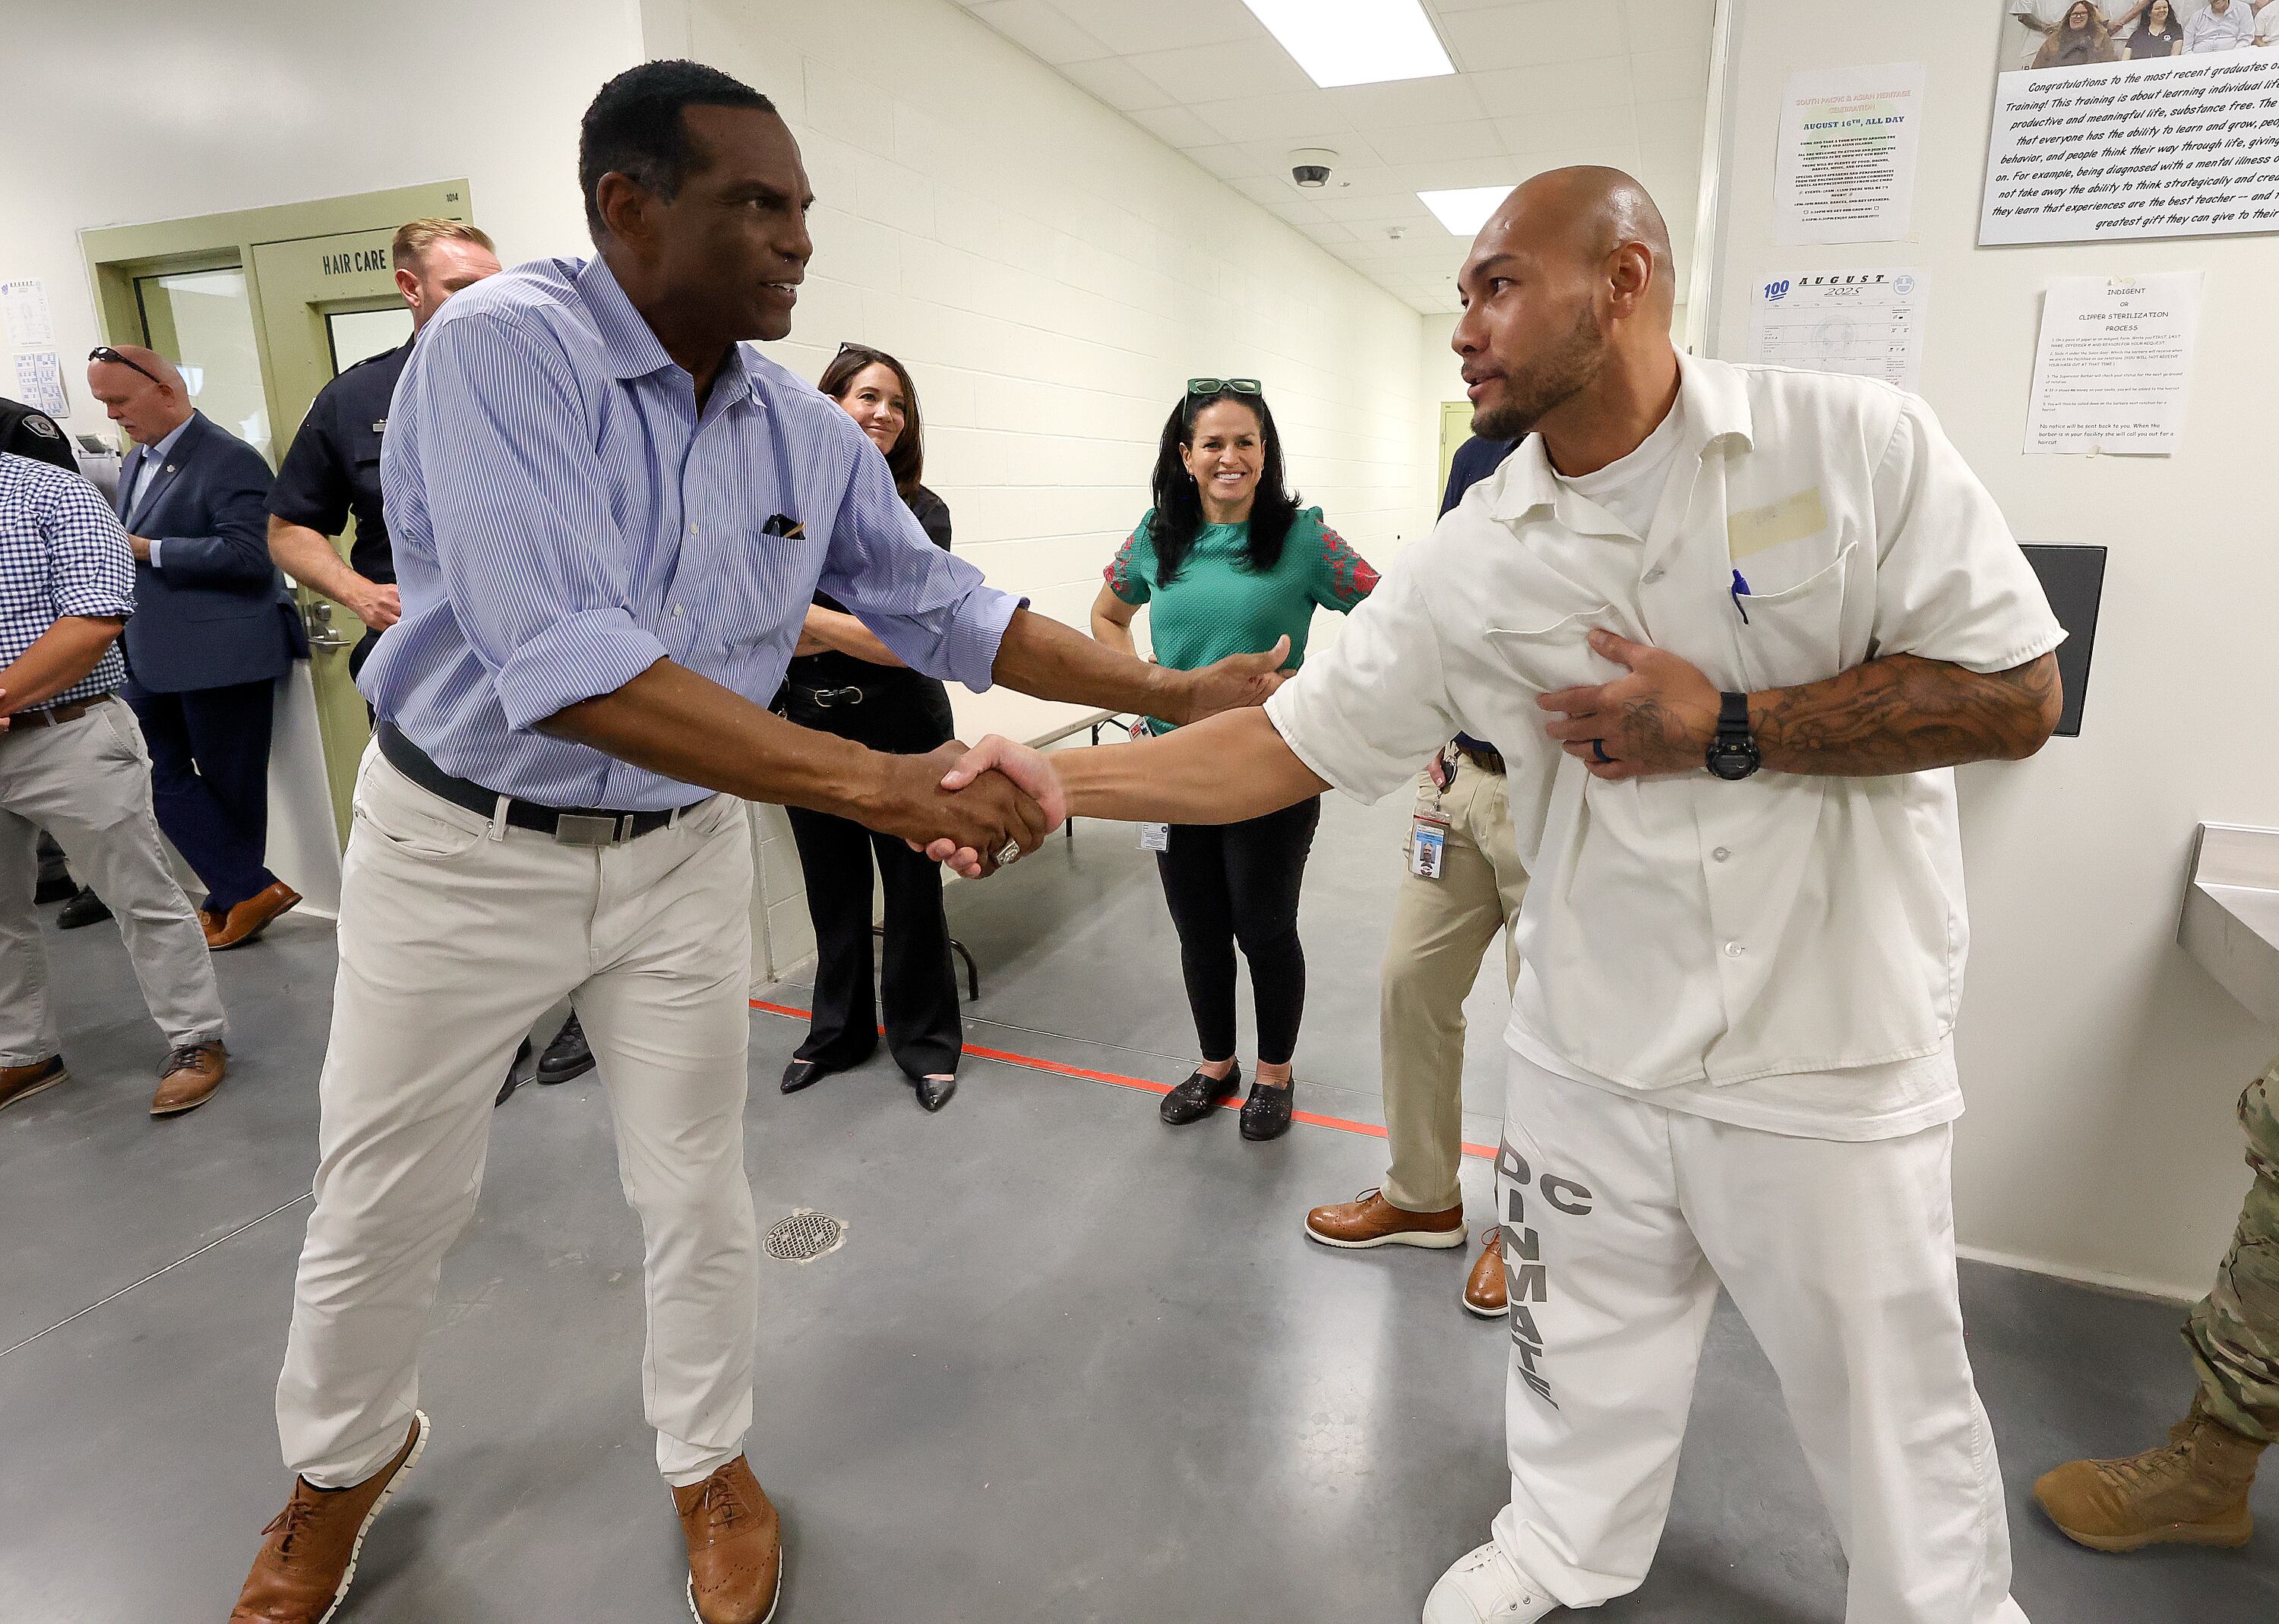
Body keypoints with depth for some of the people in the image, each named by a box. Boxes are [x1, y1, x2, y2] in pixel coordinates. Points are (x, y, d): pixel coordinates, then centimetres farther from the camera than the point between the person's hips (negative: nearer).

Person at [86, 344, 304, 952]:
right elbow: (130, 546, 24)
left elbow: (248, 555, -22)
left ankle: (237, 896, 17)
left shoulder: (231, 460, -12)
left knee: (230, 785, 3)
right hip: (152, 656, 9)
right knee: (160, 773, 6)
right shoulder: (136, 462, 16)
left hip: (222, 653, -9)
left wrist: (146, 551, -19)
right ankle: (250, 889, 10)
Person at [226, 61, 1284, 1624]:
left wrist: (1173, 691, -7)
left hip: (685, 852, 4)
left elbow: (951, 611, 0)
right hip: (463, 843, -3)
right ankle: (343, 1463, 47)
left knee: (700, 1191, 13)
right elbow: (567, 665, -35)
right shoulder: (503, 347, -23)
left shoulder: (814, 435, -5)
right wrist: (878, 783, -40)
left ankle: (710, 1465, 39)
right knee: (386, 1200, 15)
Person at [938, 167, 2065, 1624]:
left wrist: (1725, 727, -18)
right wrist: (1062, 778, -14)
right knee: (1583, 1353, 21)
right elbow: (1290, 746, -5)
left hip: (1834, 1061, -2)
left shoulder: (1862, 445, -9)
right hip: (1593, 1056, 3)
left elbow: (2014, 695, -9)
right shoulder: (1468, 569, -4)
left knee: (1890, 1397, 16)